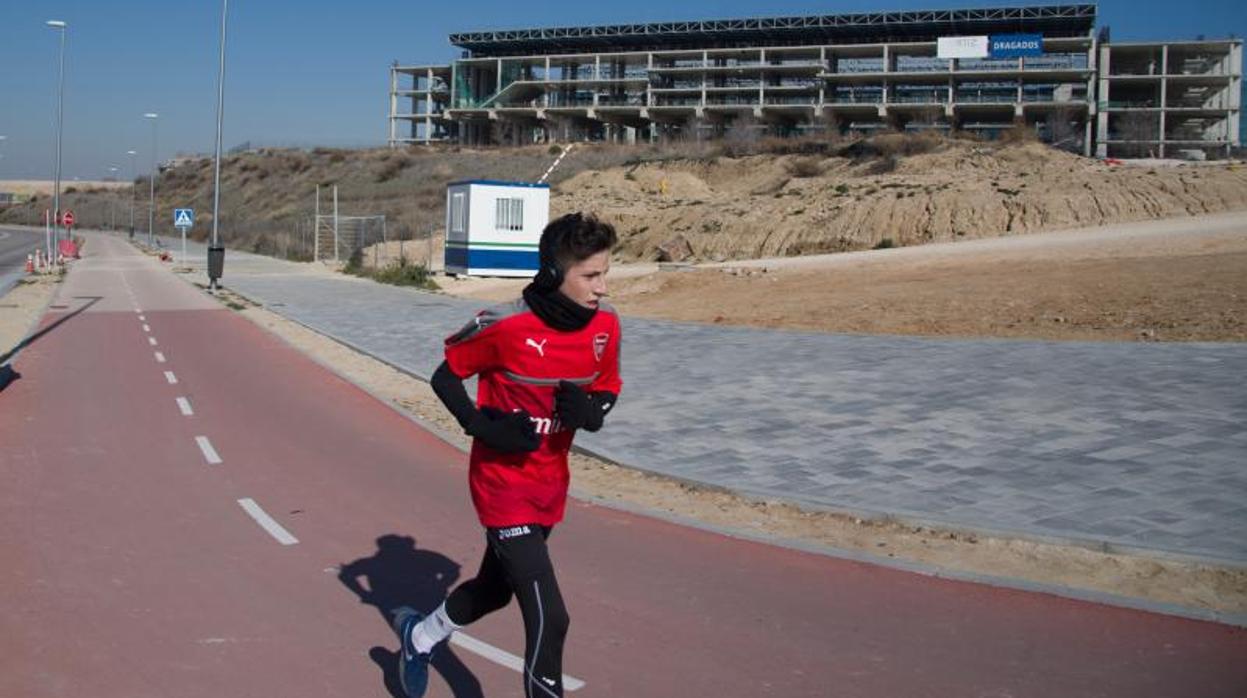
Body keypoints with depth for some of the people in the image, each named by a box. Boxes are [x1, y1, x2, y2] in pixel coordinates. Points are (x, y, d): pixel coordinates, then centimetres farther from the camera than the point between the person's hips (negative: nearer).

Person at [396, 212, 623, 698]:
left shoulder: (605, 324, -8)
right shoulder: (505, 325, -24)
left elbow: (608, 389, 8)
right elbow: (445, 377, -9)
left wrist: (591, 411, -15)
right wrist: (483, 426, -23)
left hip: (552, 484, 7)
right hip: (504, 483, -7)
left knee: (496, 587, 26)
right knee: (548, 617, -12)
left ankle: (419, 635, 54)